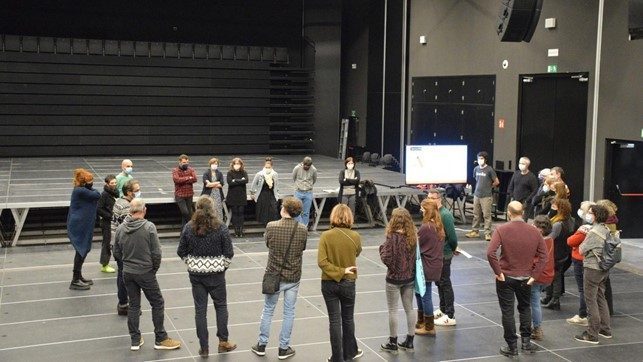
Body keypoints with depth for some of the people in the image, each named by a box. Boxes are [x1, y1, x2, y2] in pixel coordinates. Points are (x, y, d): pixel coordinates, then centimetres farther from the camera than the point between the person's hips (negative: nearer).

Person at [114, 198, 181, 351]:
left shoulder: (120, 228, -3)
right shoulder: (149, 227, -16)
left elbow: (116, 253, 6)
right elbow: (156, 253, -15)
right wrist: (155, 268, 2)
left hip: (127, 273, 5)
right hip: (145, 273, -5)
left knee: (133, 305, 15)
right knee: (157, 304, 9)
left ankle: (135, 340, 21)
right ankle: (160, 339, 15)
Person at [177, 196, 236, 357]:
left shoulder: (189, 228, -6)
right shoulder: (221, 228, -12)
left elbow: (181, 252, -1)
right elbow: (228, 253, -9)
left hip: (196, 274, 2)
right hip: (216, 274, -1)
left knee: (200, 310, 9)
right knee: (221, 306, 17)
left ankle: (204, 348, 14)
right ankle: (223, 342, 20)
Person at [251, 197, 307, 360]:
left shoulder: (271, 226, -15)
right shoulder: (302, 230, -12)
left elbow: (268, 245, 1)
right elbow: (302, 250, 1)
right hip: (293, 277, 0)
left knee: (268, 310, 15)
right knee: (289, 313, 11)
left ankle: (261, 345, 24)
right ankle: (284, 348, 19)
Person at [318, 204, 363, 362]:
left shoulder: (325, 236, -15)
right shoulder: (355, 236, -13)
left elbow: (322, 262, -19)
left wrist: (340, 271, -14)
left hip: (329, 284, -1)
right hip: (348, 283, 1)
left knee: (334, 320, 9)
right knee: (348, 319, 18)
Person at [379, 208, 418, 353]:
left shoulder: (392, 237, -20)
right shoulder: (413, 236, -4)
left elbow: (386, 259, -19)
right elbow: (416, 256, 4)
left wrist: (382, 248, -3)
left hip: (394, 279, -5)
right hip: (410, 278, 5)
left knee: (393, 310, 7)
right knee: (409, 309, 15)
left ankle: (393, 343, 16)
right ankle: (409, 341, 24)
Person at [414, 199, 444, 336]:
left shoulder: (426, 228, -21)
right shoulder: (439, 226, 5)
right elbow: (439, 245, 10)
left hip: (426, 267, -9)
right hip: (435, 265, 9)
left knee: (425, 296, 4)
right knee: (420, 293, 22)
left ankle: (429, 327, 15)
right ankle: (421, 322, 34)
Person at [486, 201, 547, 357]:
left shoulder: (502, 230, -14)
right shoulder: (534, 231, -3)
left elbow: (490, 253, -24)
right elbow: (543, 256, -2)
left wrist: (498, 272, -14)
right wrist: (534, 275, 0)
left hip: (506, 277, -3)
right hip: (525, 278, 3)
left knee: (507, 312, 8)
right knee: (525, 308, 23)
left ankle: (512, 346, 14)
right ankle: (526, 342, 26)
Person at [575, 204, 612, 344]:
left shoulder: (594, 232, -20)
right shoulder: (606, 230, 7)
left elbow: (581, 250, -15)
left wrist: (583, 241, 3)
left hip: (592, 268, -9)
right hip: (604, 269, 9)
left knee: (591, 301, -2)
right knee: (601, 298, 19)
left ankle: (592, 335, 2)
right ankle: (605, 329, 28)